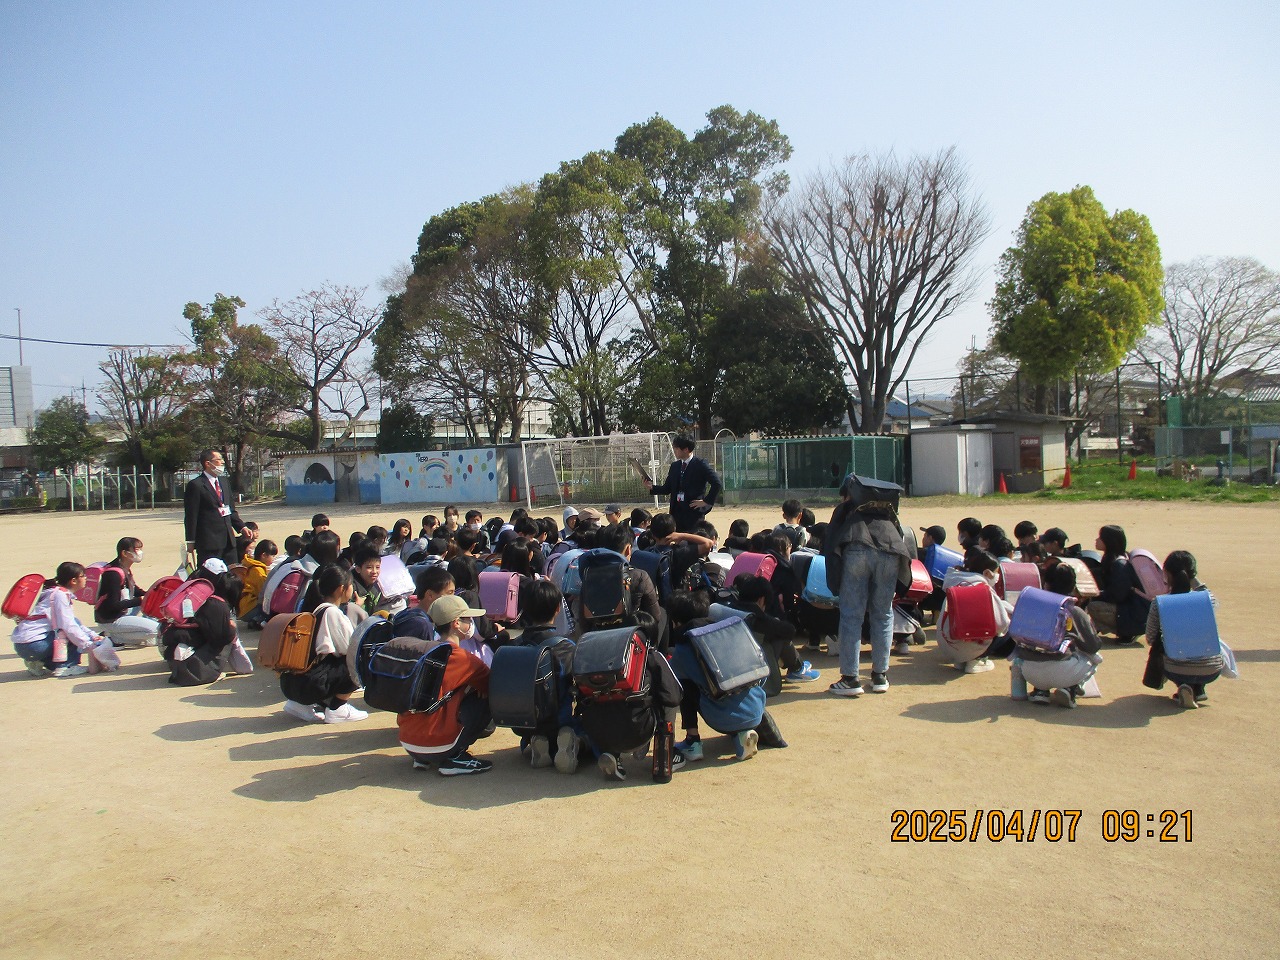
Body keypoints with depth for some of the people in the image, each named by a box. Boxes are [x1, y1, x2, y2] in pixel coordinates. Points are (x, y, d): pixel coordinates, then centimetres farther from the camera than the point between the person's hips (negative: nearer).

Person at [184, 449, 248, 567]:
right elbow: (191, 516, -9)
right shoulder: (195, 485, -8)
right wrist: (191, 542, -11)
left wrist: (242, 527, 12)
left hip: (228, 539, 8)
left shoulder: (223, 483, 17)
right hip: (208, 541, -8)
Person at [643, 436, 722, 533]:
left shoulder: (700, 464, -6)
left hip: (694, 511, -6)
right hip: (677, 511, 6)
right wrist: (652, 488, -1)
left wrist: (706, 502, -13)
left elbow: (716, 483, -12)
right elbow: (667, 489, 15)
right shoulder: (675, 466, 14)